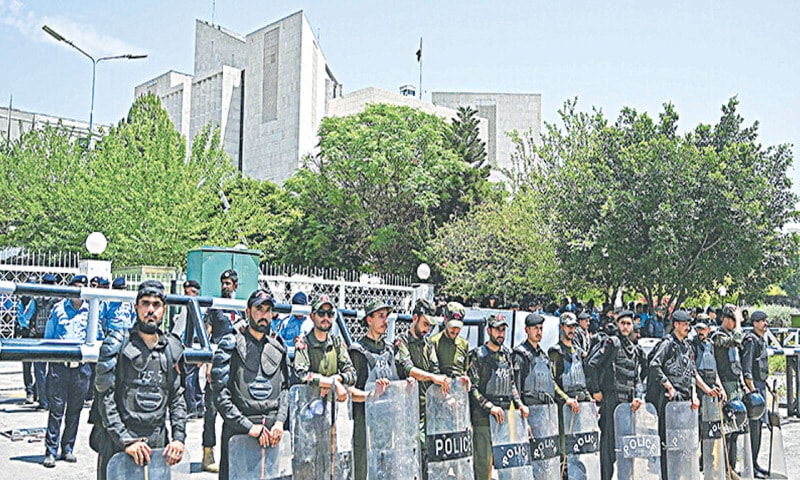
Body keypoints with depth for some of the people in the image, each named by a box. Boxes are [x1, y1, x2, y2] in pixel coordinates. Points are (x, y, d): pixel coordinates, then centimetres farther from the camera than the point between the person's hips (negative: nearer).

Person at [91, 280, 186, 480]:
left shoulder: (173, 348, 10)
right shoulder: (118, 343, -3)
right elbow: (105, 398, -8)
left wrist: (179, 437, 1)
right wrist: (126, 440, -15)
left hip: (158, 445, 3)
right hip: (117, 445, -3)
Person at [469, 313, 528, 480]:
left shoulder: (507, 354, 15)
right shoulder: (477, 355, -3)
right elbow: (473, 388, -9)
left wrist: (519, 404, 8)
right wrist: (490, 407, -17)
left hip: (505, 414, 6)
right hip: (483, 416, -5)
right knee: (483, 460, -6)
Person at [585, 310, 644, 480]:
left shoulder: (634, 350, 19)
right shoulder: (612, 342, -6)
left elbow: (637, 378, 19)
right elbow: (591, 364, -13)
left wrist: (638, 397, 2)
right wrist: (596, 391, -11)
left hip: (628, 401, 7)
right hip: (611, 399, -7)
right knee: (609, 439, -5)